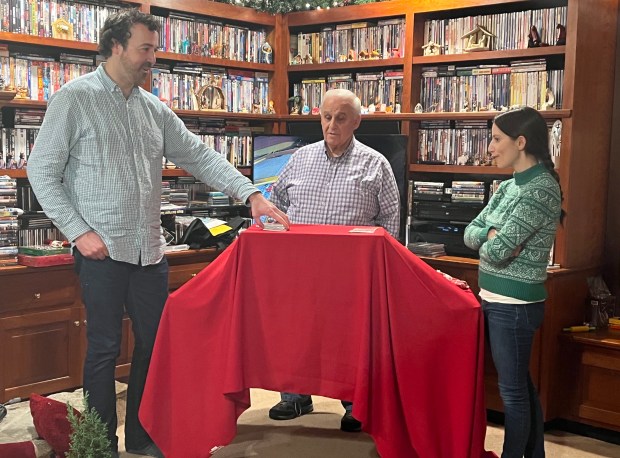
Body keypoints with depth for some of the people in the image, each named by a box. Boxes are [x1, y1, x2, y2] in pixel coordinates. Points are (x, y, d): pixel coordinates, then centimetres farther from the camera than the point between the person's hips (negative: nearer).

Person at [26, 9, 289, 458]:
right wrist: (79, 231, -12)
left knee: (154, 344, 11)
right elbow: (42, 171, -6)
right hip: (102, 251, -5)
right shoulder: (74, 99, -5)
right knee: (104, 349, 3)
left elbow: (200, 156, 9)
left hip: (150, 250, 6)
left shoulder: (155, 109, 11)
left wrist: (251, 193, -3)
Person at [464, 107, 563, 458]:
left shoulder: (541, 190, -19)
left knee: (513, 390, 3)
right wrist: (495, 236, -12)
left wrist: (494, 241, -2)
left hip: (514, 305, -9)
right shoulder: (509, 186, 9)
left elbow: (495, 252, -24)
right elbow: (471, 233, 8)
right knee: (522, 384, 19)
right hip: (496, 299, 9)